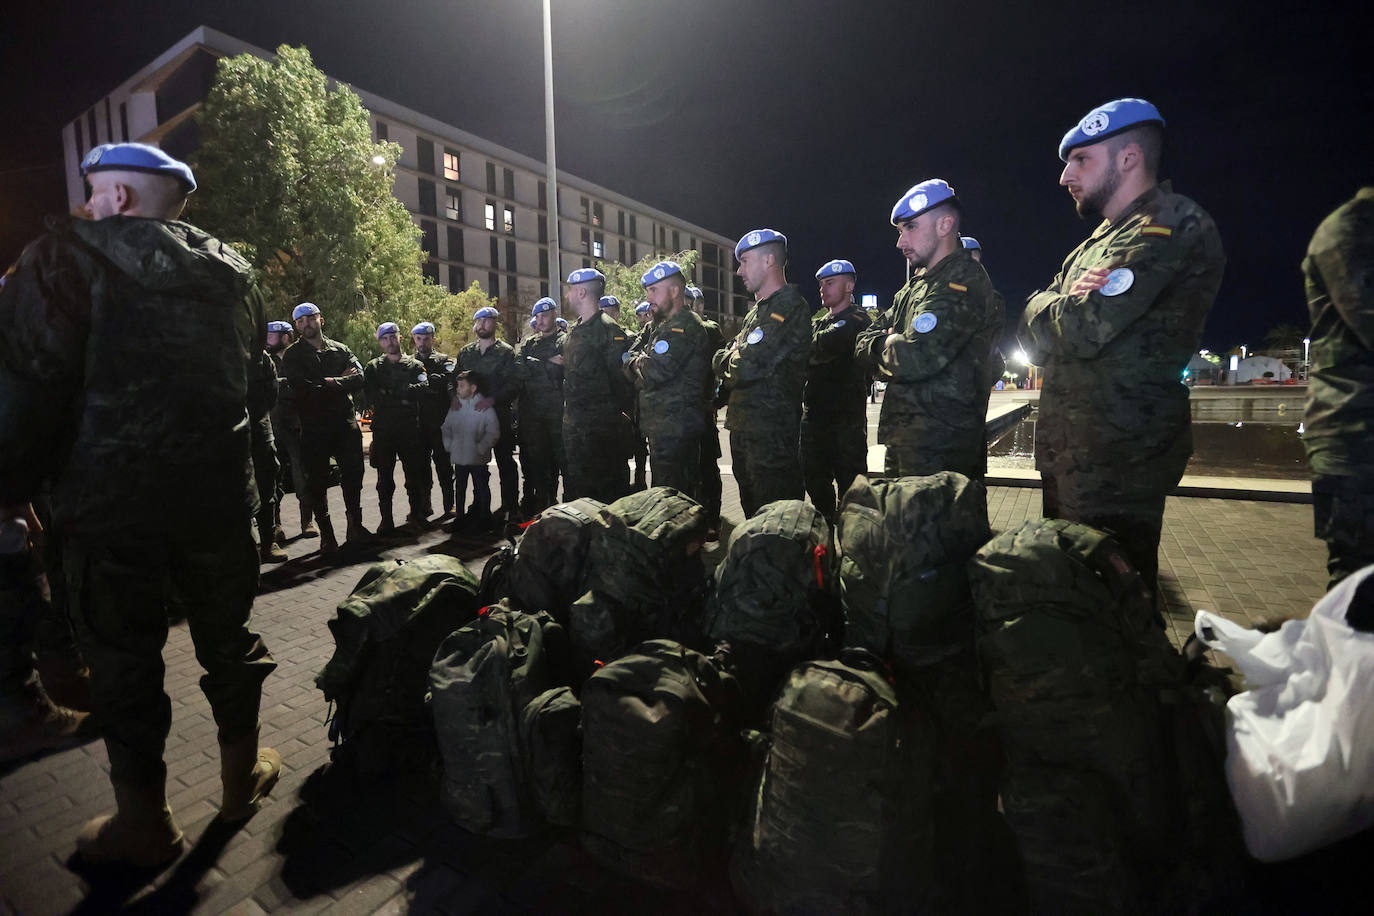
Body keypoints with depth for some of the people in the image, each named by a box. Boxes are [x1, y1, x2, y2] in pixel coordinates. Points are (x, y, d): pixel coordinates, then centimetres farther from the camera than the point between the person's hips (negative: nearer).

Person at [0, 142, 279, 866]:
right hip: (219, 496, 4)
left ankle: (145, 824, 26)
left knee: (123, 658, 11)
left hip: (110, 504, -4)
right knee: (226, 636, 18)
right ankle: (243, 776, 34)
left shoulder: (71, 254, -8)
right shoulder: (229, 271, 9)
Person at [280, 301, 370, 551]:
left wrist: (330, 383, -14)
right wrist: (341, 381, -9)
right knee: (317, 482, 5)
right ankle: (326, 534, 14)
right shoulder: (292, 355, 3)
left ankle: (355, 526, 20)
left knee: (353, 475, 5)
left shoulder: (340, 350, 11)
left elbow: (359, 378, -3)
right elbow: (301, 388, -12)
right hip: (313, 427, -2)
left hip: (345, 422, 2)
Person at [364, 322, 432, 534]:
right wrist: (404, 396, -11)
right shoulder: (373, 368, 12)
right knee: (385, 477, 4)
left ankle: (417, 515, 16)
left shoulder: (415, 365, 10)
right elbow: (372, 396, -5)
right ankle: (386, 519, 10)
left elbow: (423, 388, -10)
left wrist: (391, 394, -12)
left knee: (415, 473, 4)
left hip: (411, 428, 0)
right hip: (383, 430, 1)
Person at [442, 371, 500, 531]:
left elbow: (493, 432, -12)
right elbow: (446, 427, 15)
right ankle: (460, 516, 28)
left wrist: (481, 448, -15)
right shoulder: (456, 406, 5)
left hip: (478, 458, -5)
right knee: (460, 488, 15)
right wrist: (449, 445, 4)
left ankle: (484, 517, 20)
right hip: (459, 457, 5)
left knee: (481, 488, 6)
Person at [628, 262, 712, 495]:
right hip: (667, 426, 10)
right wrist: (640, 363, -2)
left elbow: (656, 371, -22)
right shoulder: (667, 325, 21)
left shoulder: (684, 326, -13)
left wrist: (637, 362, -1)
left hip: (674, 429, -10)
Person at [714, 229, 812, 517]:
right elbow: (722, 362, 17)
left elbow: (749, 366, -21)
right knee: (751, 510, 19)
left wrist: (730, 359, 0)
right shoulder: (756, 312, 19)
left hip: (771, 432, -9)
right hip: (743, 429, 9)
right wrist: (735, 356, -4)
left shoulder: (790, 307, -12)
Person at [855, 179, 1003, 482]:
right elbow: (863, 345, 14)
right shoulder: (915, 286, 17)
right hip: (902, 442, 9)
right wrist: (895, 346, -6)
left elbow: (915, 360, -24)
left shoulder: (963, 282, -12)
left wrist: (888, 345, -3)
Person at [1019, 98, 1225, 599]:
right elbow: (1034, 335, 12)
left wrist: (1048, 305, -1)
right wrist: (1069, 302, -8)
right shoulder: (1102, 239, 20)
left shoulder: (1172, 225, -9)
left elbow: (1086, 331, -20)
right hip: (1070, 457, 9)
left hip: (1117, 461, -9)